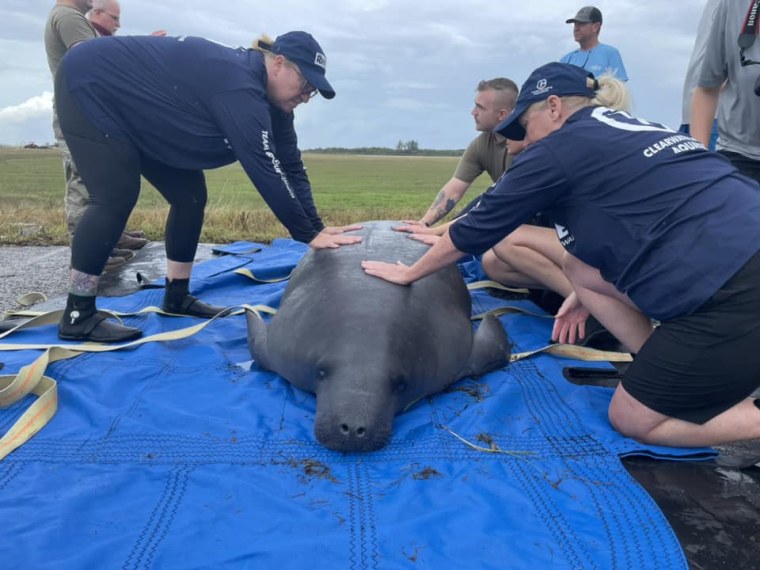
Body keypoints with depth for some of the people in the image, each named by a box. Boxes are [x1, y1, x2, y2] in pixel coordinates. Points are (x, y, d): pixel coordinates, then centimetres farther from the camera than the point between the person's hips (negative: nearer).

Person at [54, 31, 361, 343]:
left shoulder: (270, 100, -6)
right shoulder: (240, 86, -36)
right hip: (90, 87, -9)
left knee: (190, 196, 1)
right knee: (116, 199, -20)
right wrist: (309, 235, -35)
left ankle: (177, 297, 11)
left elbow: (291, 167, -6)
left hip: (137, 119, 9)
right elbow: (265, 171, -39)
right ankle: (77, 316, -11)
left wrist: (318, 227, -14)